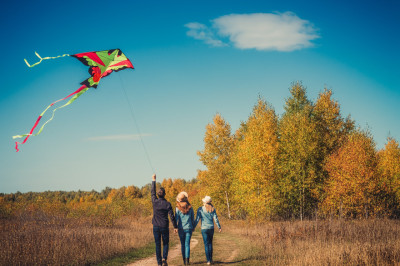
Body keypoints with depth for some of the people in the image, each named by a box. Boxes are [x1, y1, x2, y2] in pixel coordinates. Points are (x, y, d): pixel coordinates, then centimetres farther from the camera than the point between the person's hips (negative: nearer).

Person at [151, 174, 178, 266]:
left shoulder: (155, 202, -3)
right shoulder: (167, 204, -6)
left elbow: (152, 192, 13)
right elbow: (172, 216, -7)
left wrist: (154, 180, 20)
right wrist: (175, 226, 0)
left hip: (156, 227, 1)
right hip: (164, 227, -1)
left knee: (157, 245, 5)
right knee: (165, 243, 14)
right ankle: (164, 258, -5)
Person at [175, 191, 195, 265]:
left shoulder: (178, 208, -6)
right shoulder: (190, 207, 0)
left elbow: (176, 218, -7)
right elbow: (193, 218, 9)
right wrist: (192, 227, 20)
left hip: (181, 228, -1)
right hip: (189, 228, 1)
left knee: (182, 244, 12)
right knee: (187, 244, 0)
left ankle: (184, 260, 15)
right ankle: (187, 260, -14)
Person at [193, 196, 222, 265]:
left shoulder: (200, 209, -6)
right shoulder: (212, 209, 0)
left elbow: (197, 219, -7)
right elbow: (216, 219, 0)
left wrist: (193, 227, 2)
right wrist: (219, 227, 9)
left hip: (204, 228, -2)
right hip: (211, 228, 3)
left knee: (206, 244, 1)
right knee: (210, 243, 17)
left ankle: (208, 260, -3)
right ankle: (211, 258, 18)